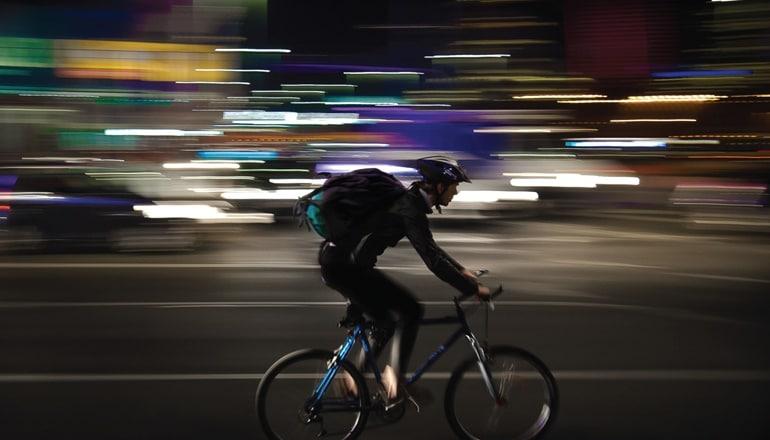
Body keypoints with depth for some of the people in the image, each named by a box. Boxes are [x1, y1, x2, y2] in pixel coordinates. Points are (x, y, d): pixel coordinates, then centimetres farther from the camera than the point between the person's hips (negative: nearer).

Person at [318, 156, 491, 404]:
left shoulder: (409, 201, 13)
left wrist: (462, 271, 25)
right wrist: (473, 289, -17)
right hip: (345, 265, -10)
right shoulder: (410, 209, -17)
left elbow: (430, 248, 27)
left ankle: (355, 379, 24)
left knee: (387, 322, 17)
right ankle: (395, 378, -4)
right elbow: (432, 259, -22)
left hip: (339, 263, 10)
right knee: (410, 310, -9)